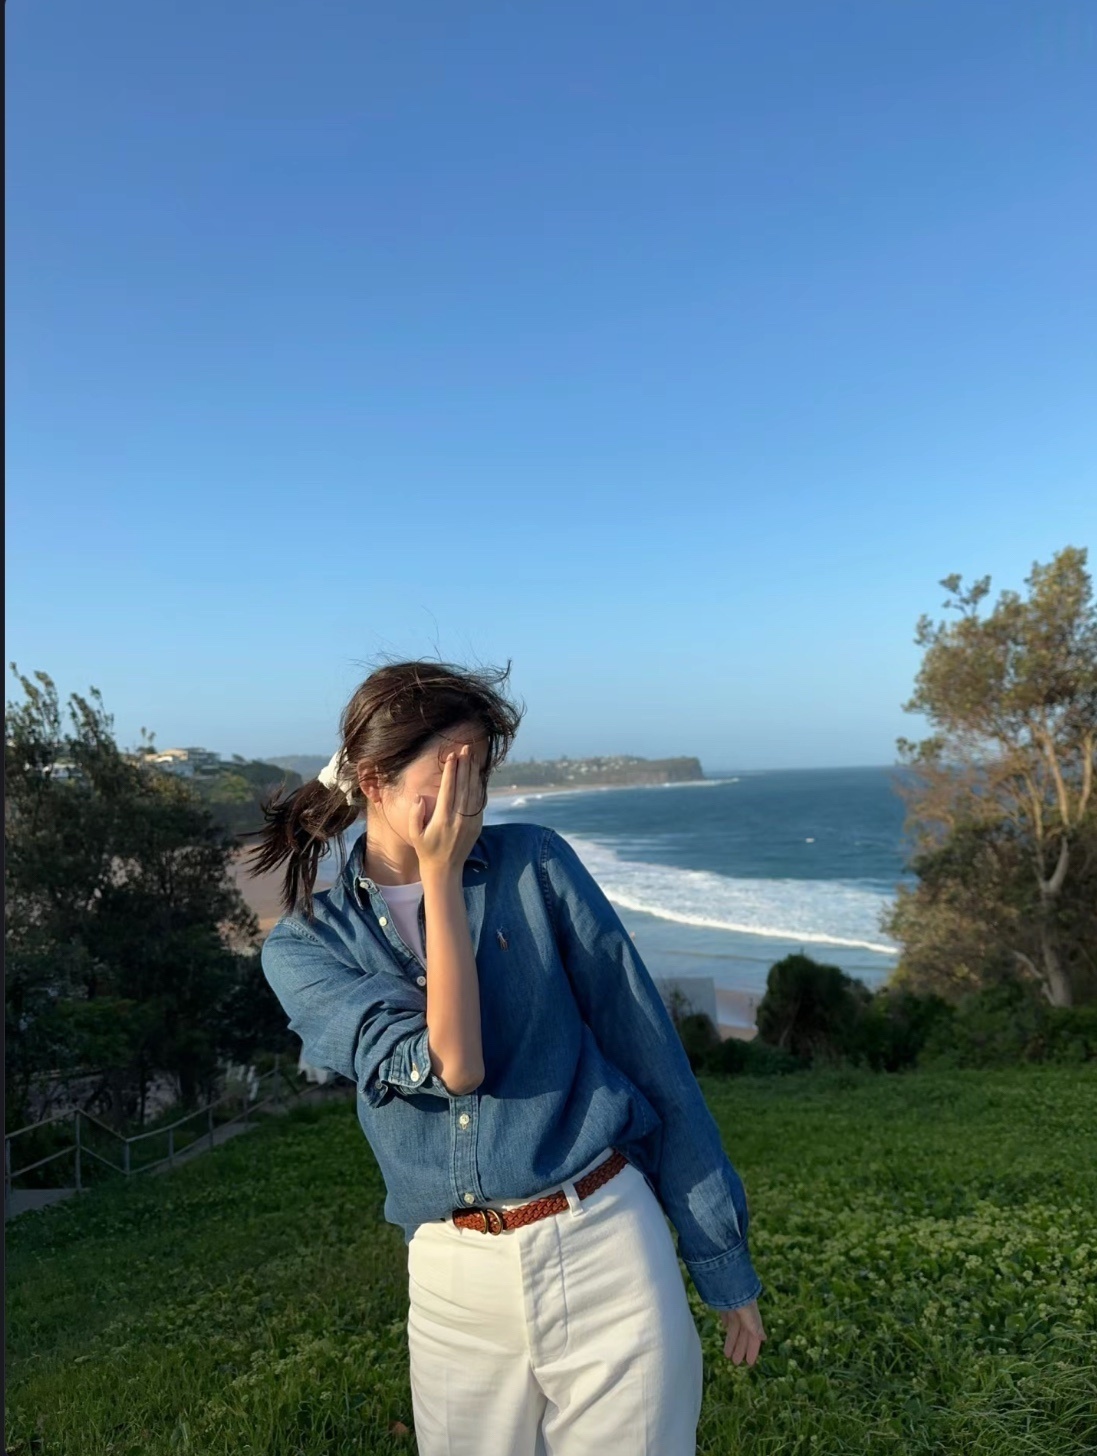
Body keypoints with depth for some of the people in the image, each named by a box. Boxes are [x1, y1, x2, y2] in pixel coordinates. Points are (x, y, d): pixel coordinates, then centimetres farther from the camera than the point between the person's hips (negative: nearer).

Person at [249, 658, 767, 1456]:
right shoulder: (303, 946, -4)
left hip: (604, 1247, -1)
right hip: (454, 1282, 1)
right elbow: (452, 1065, -19)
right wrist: (440, 876, -15)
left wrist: (724, 1258, 2)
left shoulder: (536, 863, -6)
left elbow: (648, 1051, -2)